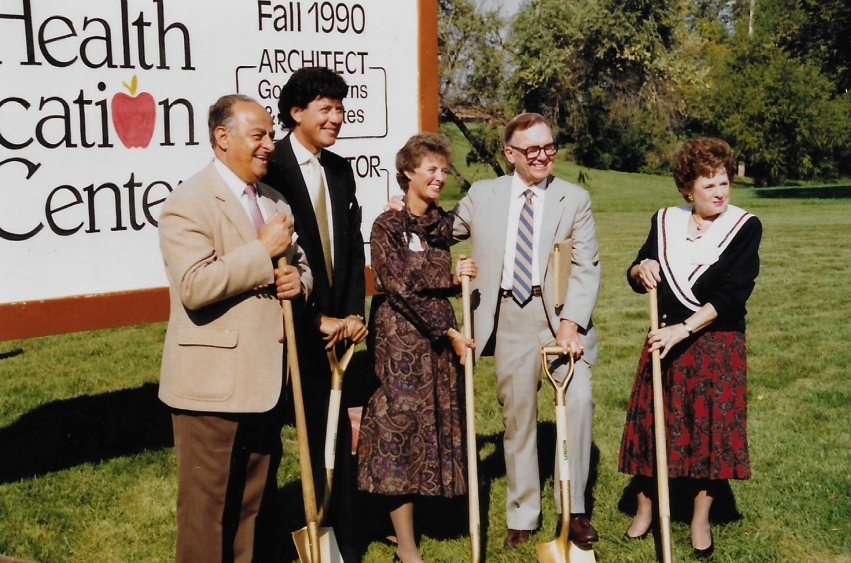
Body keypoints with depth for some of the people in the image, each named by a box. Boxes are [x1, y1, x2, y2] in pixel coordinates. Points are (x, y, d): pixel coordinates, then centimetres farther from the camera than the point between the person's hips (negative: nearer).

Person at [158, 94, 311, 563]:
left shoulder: (274, 202, 14)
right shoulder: (188, 204, -12)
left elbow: (298, 265, 23)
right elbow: (195, 286, -25)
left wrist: (299, 280, -2)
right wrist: (263, 251, -20)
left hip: (266, 382, 8)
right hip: (212, 384, -8)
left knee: (259, 503, 18)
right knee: (207, 508, 3)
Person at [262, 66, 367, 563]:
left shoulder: (340, 169, 11)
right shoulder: (271, 169, -11)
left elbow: (353, 246, 11)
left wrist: (353, 314, 1)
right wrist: (318, 319, -11)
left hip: (335, 328, 6)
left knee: (335, 433, 12)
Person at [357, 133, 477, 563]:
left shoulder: (443, 224, 10)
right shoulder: (387, 226, -9)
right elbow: (401, 288, -13)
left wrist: (456, 278, -5)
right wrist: (448, 333, -13)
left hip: (443, 338, 7)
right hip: (402, 338, -7)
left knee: (438, 425, 10)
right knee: (401, 425, -2)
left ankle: (405, 513, 24)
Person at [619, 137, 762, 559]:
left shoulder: (744, 227, -7)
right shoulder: (665, 222, 4)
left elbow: (732, 294, -15)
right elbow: (637, 278, 10)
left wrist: (684, 330, -21)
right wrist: (641, 269, -14)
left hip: (718, 345, -2)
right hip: (665, 338, 3)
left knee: (712, 427, 5)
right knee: (653, 424, 5)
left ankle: (700, 520, 20)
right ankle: (645, 509, 23)